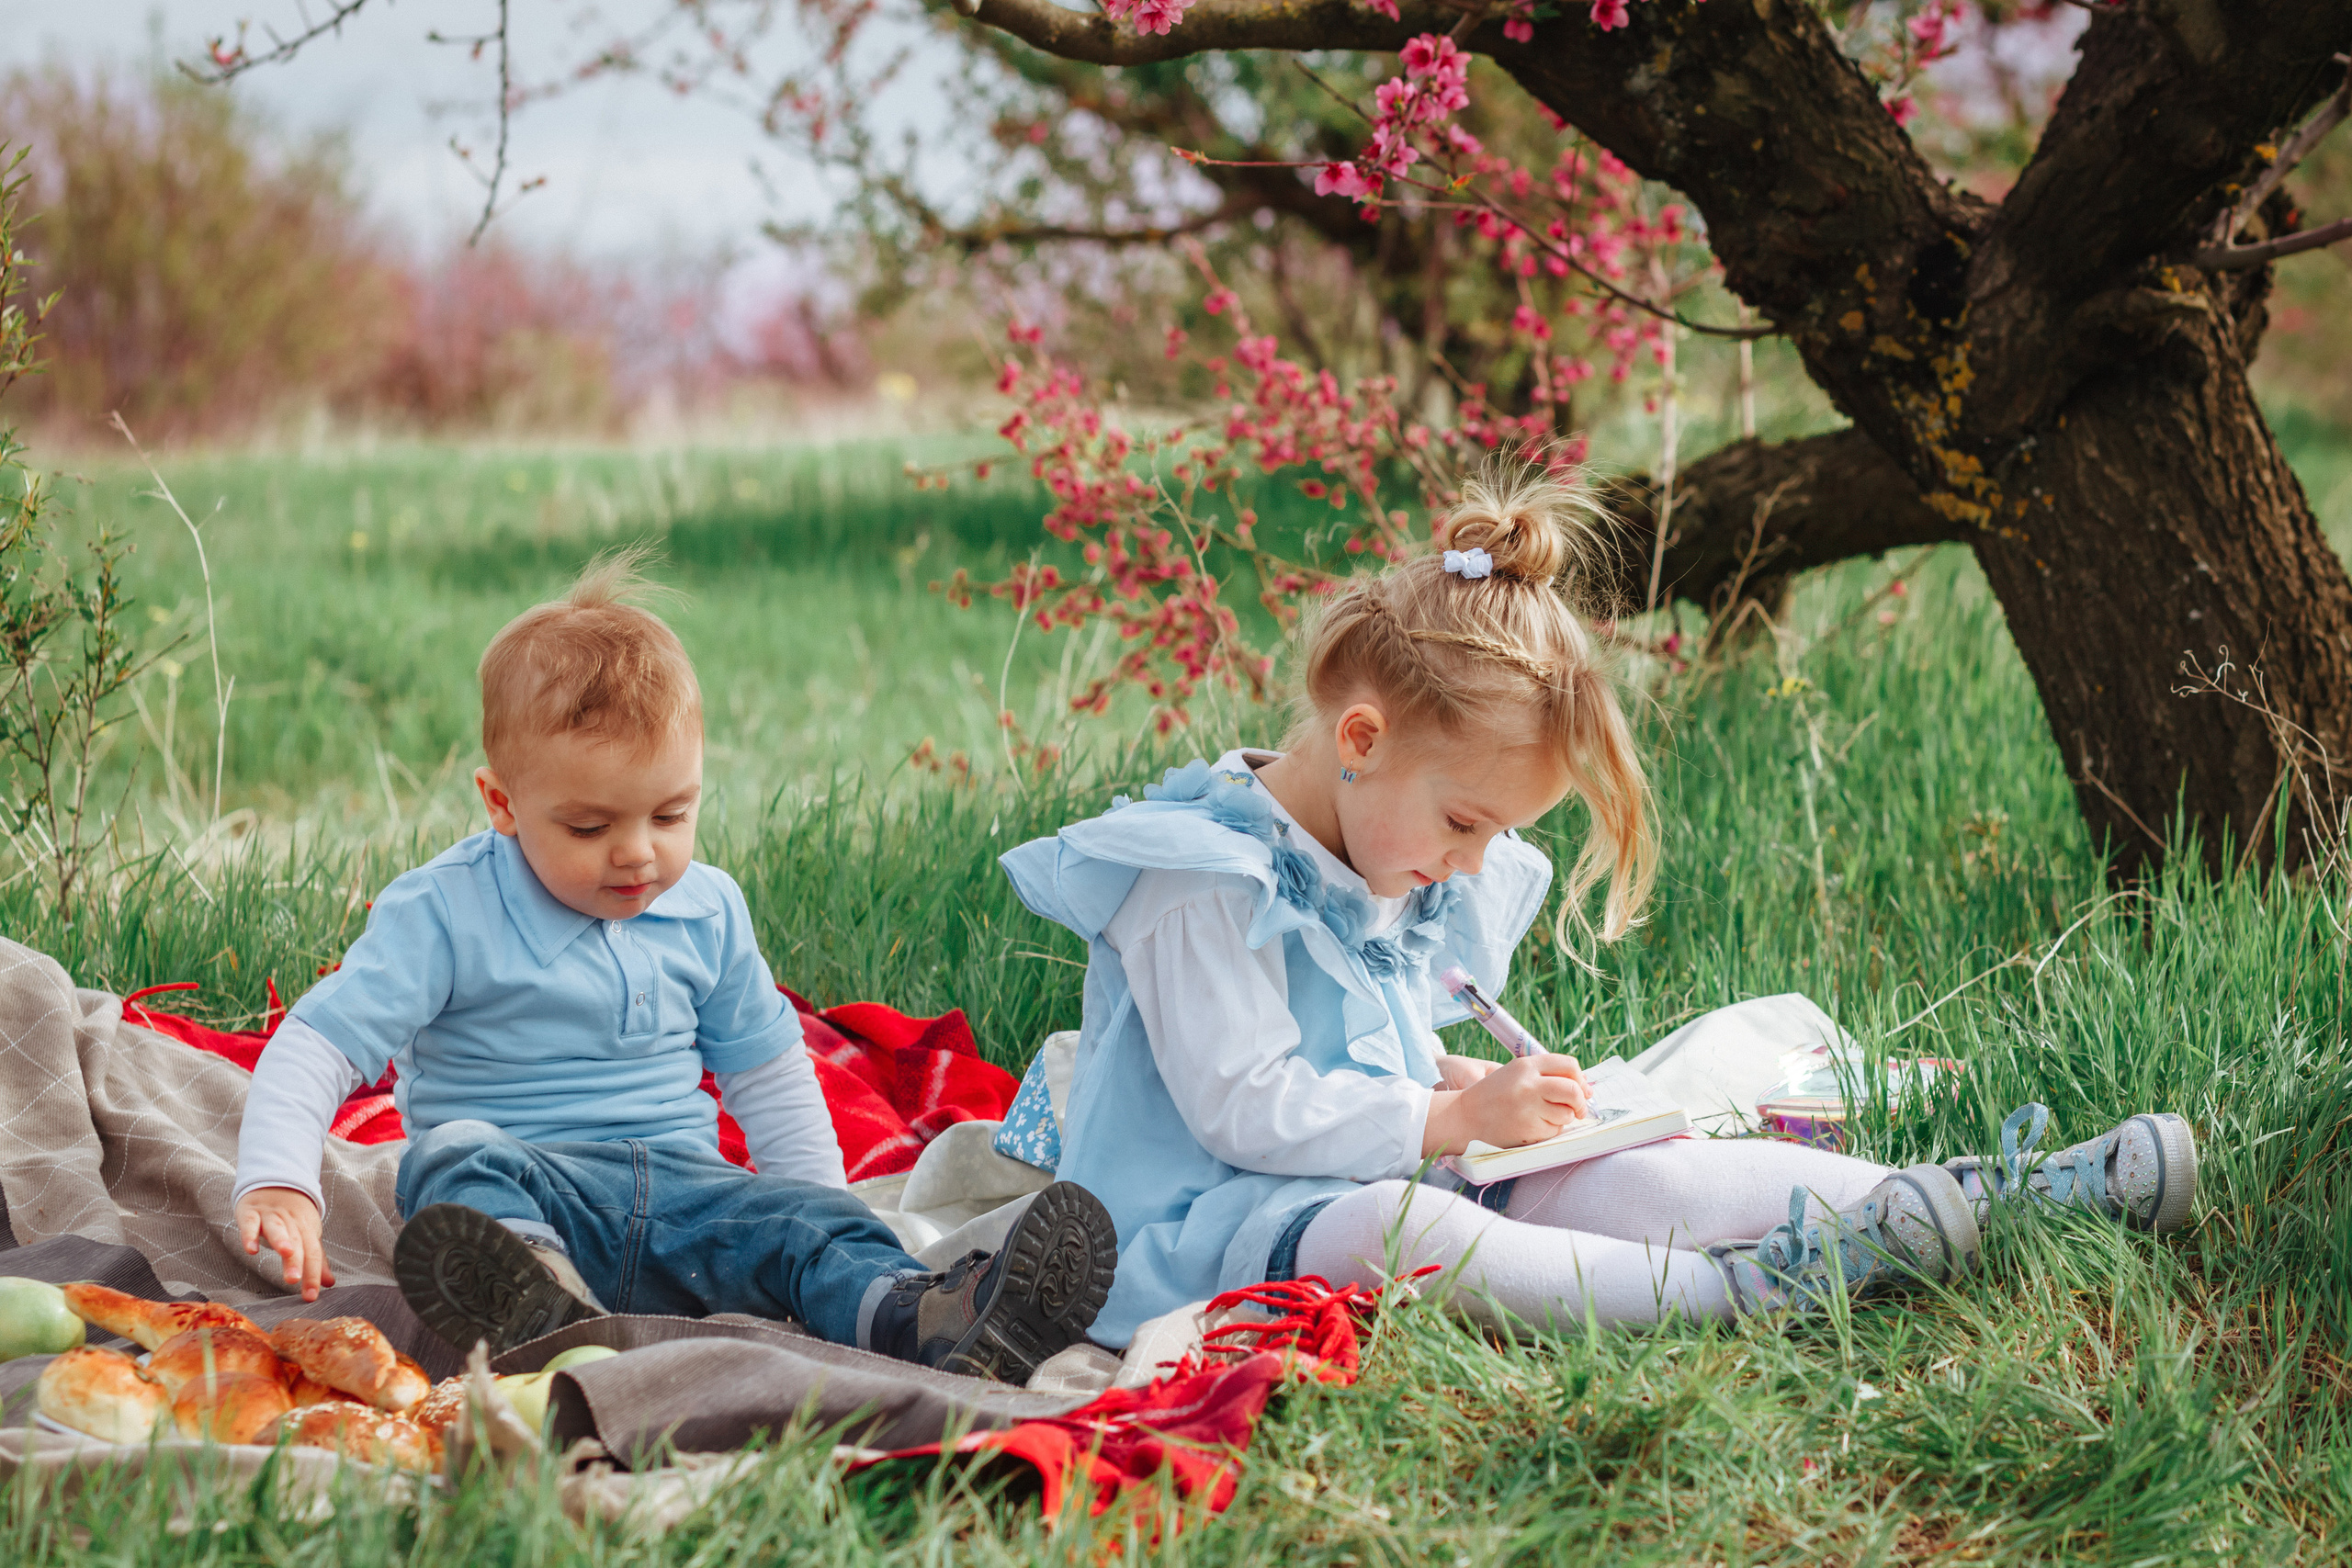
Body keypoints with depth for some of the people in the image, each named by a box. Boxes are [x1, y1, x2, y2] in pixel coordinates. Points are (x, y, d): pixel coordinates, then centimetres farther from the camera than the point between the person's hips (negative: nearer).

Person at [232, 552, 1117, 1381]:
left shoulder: (708, 912, 12)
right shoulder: (443, 914, -4)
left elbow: (766, 1071, 24)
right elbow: (318, 1042, -9)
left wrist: (824, 1219, 16)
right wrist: (277, 1184, -25)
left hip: (679, 1187, 3)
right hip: (531, 1179, -3)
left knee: (799, 1221, -24)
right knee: (463, 1160, -35)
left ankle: (927, 1324, -53)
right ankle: (539, 1306, -65)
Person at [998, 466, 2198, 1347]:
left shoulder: (1399, 875, 15)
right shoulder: (1203, 879, -17)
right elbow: (1247, 1110, -22)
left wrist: (1461, 1084, 6)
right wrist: (1456, 1116, -19)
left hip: (1403, 1178, 8)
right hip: (1218, 1222, -8)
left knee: (1640, 1175, -11)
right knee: (1394, 1231, -41)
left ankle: (1982, 1199, -15)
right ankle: (1734, 1289, -45)